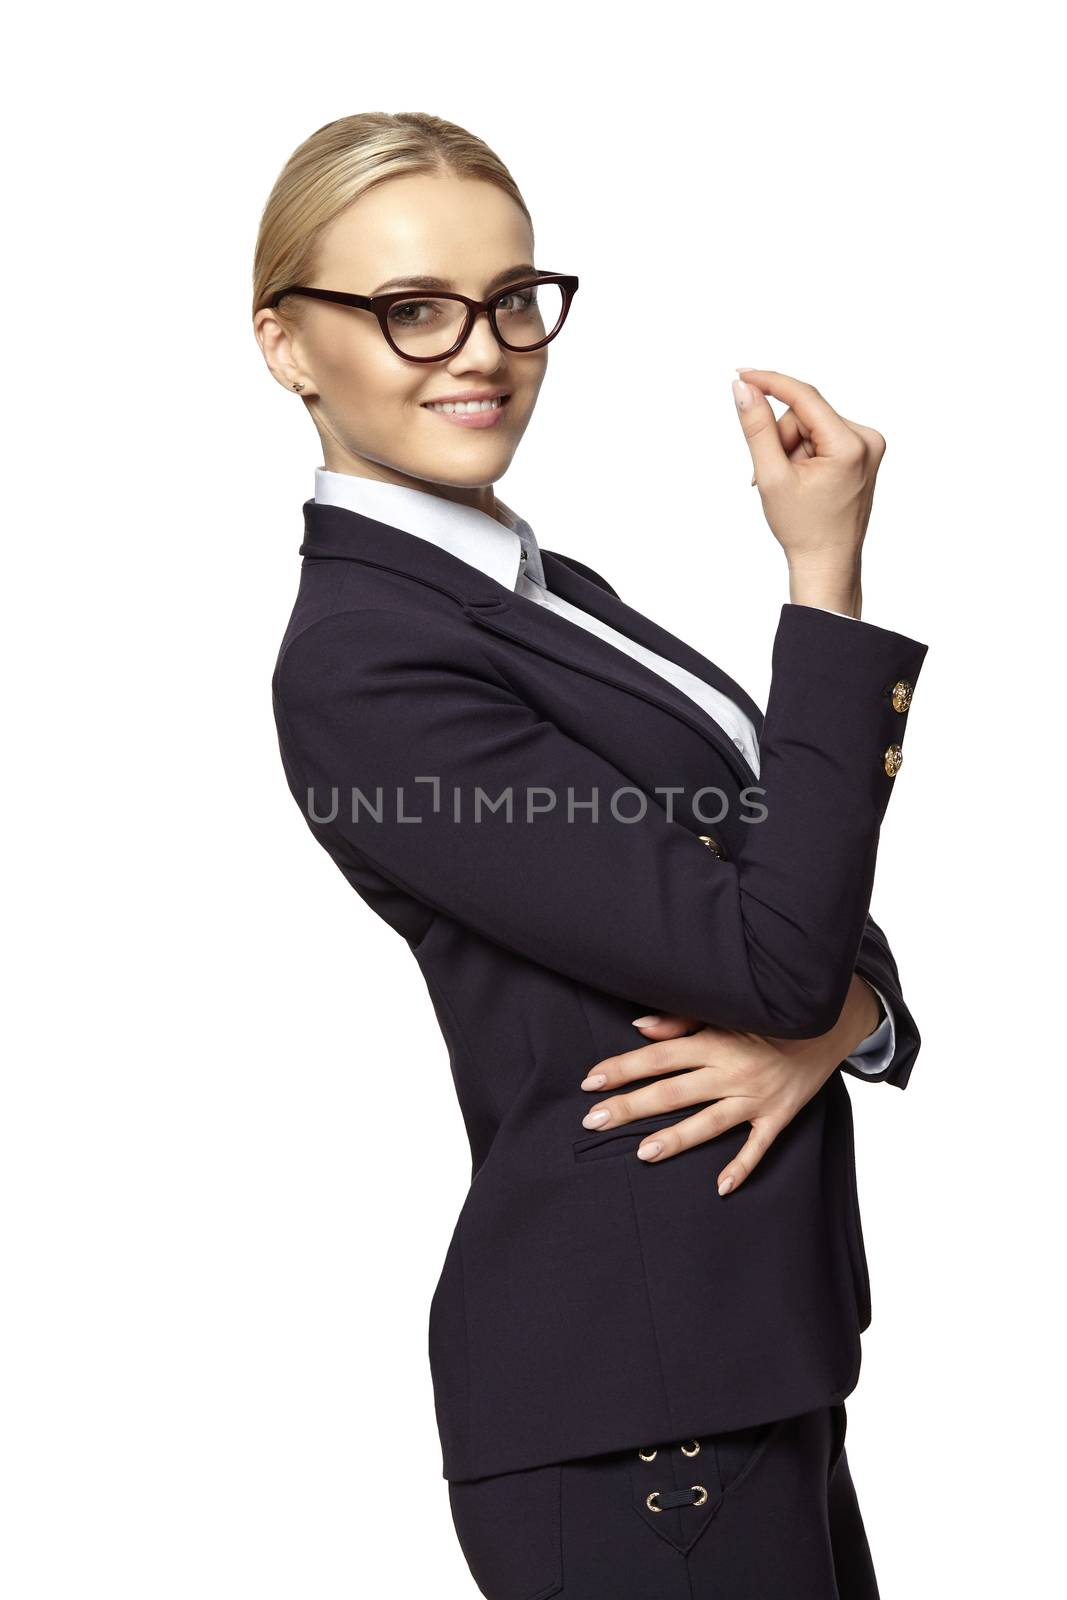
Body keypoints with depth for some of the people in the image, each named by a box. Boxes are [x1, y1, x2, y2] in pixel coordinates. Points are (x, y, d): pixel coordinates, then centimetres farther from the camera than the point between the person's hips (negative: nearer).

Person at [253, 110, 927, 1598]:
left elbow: (823, 906, 9)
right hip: (635, 1403, -8)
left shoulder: (551, 592, 11)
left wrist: (839, 1018, -13)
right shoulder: (362, 658, -17)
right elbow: (771, 953, -20)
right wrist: (827, 573, -17)